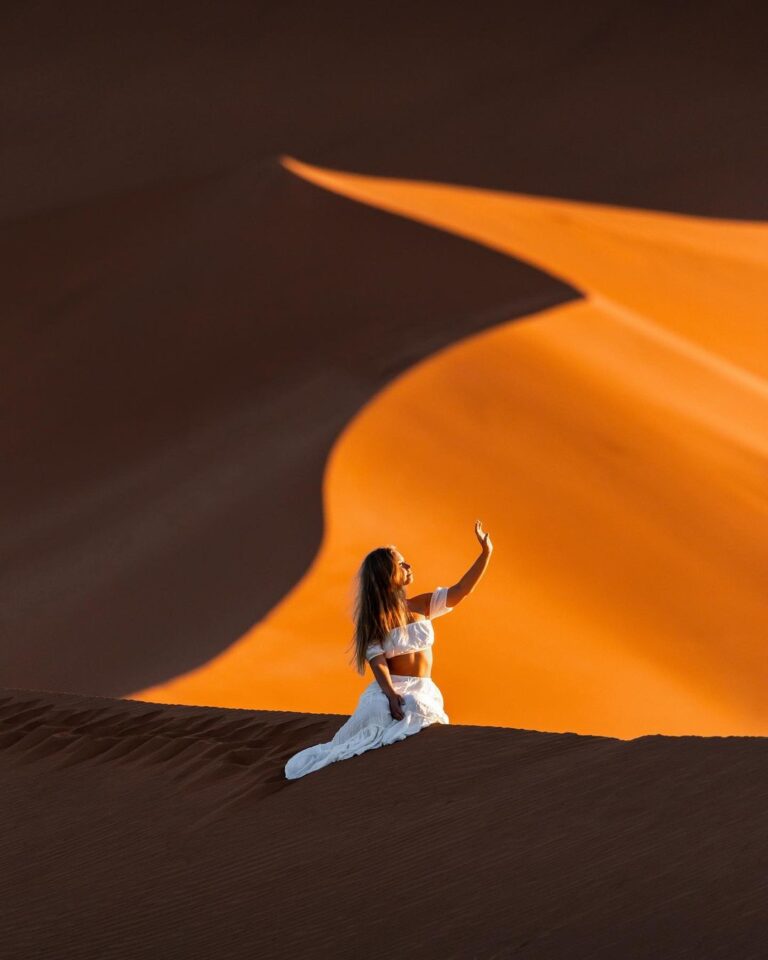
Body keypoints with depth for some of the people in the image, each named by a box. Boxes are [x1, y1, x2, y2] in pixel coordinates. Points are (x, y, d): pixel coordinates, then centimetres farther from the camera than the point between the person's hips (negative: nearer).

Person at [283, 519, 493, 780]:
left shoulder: (420, 606, 14)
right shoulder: (374, 619, 1)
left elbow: (460, 592, 7)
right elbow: (377, 661, -10)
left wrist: (486, 552, 0)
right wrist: (391, 695, -27)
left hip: (424, 691, 4)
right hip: (390, 689, -4)